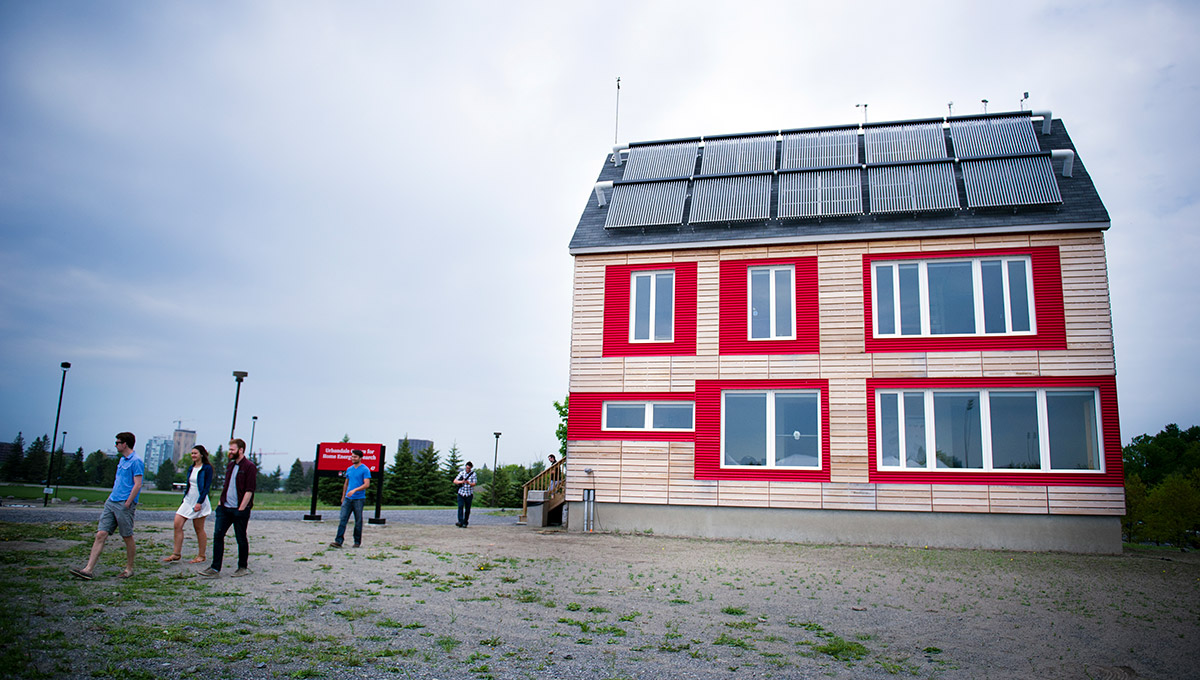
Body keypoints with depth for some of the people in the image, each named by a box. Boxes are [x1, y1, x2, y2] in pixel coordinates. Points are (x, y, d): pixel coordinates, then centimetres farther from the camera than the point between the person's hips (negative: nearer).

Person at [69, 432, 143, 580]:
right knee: (101, 534, 0)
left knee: (128, 537, 3)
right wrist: (110, 498, 19)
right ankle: (89, 570, -3)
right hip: (112, 502, 8)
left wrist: (127, 504, -17)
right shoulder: (122, 460, 18)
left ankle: (129, 569, 14)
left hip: (125, 504, -8)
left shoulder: (136, 461, -11)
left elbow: (137, 485, -16)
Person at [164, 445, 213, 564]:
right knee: (177, 524, -4)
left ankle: (201, 555, 11)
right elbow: (188, 485, 19)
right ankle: (176, 554, 1)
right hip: (188, 500, 7)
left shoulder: (207, 468, -8)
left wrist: (199, 502, -20)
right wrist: (184, 498, 16)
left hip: (199, 501, -7)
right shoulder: (191, 468, 13)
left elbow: (206, 487, -14)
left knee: (199, 529, 0)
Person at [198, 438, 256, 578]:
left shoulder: (249, 467, -10)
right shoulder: (230, 465, 14)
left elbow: (249, 490, -14)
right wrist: (221, 501, 12)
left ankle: (243, 567, 16)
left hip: (240, 510, -7)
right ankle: (215, 568, 3)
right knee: (218, 535, 0)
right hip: (224, 508, 7)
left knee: (241, 539, 3)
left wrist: (241, 509, -17)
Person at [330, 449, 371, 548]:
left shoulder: (365, 470, -5)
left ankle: (357, 541, 14)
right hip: (348, 499, 5)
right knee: (343, 519, -6)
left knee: (358, 521, 3)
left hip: (359, 499, -5)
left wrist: (355, 490, -25)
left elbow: (367, 484, -14)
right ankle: (338, 541, -10)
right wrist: (343, 496, 20)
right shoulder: (349, 469, 14)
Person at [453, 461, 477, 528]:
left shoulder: (473, 474, 2)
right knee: (460, 507, -15)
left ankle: (465, 523, 13)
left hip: (469, 494, 0)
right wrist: (461, 482, -19)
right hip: (461, 493, 0)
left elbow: (474, 484, -7)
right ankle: (460, 522, -22)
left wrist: (469, 483, -28)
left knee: (467, 509, 2)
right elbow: (455, 481, 0)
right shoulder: (461, 473, 6)